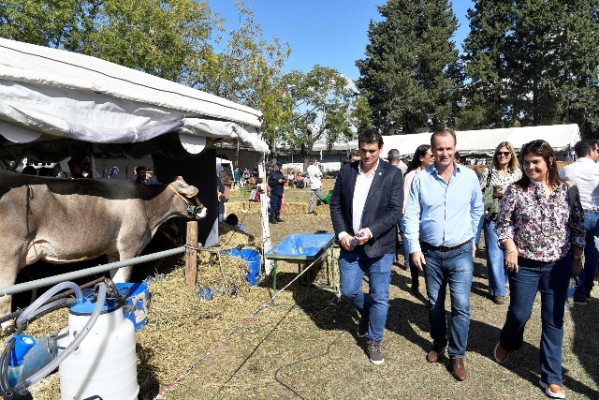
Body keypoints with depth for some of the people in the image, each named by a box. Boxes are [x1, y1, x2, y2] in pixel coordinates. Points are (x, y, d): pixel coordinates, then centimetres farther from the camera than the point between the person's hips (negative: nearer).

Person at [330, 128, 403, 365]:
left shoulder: (392, 174, -7)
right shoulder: (346, 171, 3)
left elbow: (395, 211, -10)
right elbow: (336, 205, 6)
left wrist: (371, 231, -22)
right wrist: (341, 233, -8)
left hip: (379, 246, -2)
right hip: (350, 244, 3)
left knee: (380, 297, 6)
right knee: (348, 290, 8)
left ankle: (374, 341, 27)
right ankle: (366, 312, 42)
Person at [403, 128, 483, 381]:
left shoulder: (469, 176, -3)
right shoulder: (420, 179, -6)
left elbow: (477, 210, 11)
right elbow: (411, 215, -5)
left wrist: (473, 240, 14)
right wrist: (414, 247, -10)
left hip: (461, 252, 0)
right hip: (431, 253, 1)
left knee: (461, 306, -2)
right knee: (434, 303, 15)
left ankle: (457, 355, 17)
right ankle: (438, 343, 38)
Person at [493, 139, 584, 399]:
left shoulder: (567, 191, -1)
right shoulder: (516, 190, -7)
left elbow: (578, 227, 6)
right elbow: (503, 223, -3)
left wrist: (577, 258, 4)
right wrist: (511, 249, -13)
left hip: (558, 265, 2)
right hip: (525, 265, -2)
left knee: (554, 320, 8)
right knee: (519, 314, 7)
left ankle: (552, 377, 21)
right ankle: (507, 343, 41)